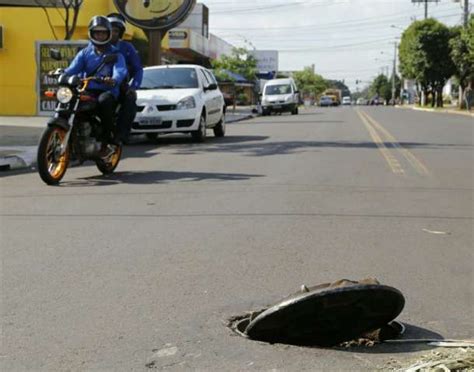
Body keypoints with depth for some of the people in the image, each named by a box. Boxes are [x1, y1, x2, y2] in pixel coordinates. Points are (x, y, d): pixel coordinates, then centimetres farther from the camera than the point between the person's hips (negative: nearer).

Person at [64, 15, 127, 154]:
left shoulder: (115, 54, 11)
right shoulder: (85, 53, 19)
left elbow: (120, 71, -11)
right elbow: (74, 68, 1)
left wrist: (114, 80, -37)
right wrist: (63, 74, -24)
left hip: (108, 90, -3)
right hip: (87, 91, 3)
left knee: (104, 100, -38)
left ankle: (107, 139, -27)